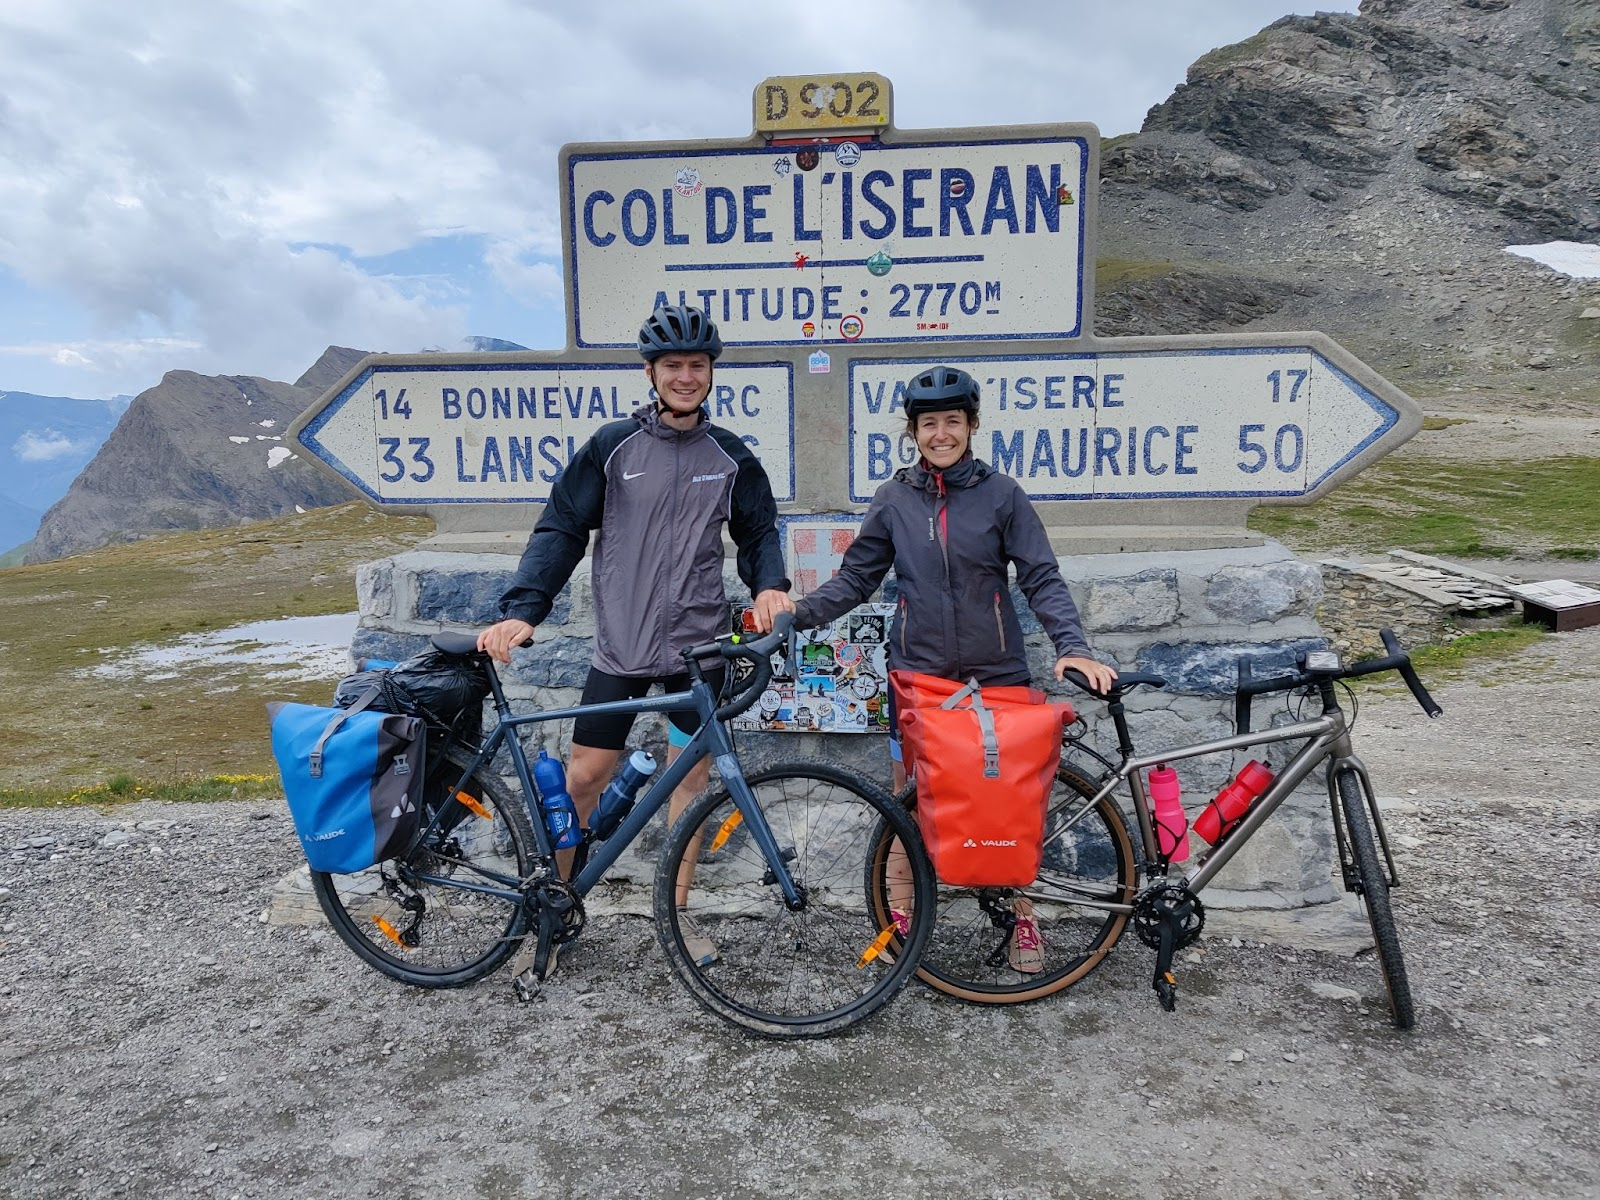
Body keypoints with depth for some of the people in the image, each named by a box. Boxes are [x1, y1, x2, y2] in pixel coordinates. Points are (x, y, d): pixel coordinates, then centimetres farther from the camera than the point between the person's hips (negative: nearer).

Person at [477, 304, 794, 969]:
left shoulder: (730, 455, 4)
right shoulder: (613, 445, -2)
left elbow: (758, 531, 13)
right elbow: (561, 529, -4)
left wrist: (769, 585, -8)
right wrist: (520, 610, -16)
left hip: (700, 642, 2)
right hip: (621, 645, -1)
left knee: (692, 771, 7)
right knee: (585, 773, 1)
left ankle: (676, 911, 23)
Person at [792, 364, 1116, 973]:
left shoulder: (1002, 493, -2)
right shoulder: (894, 497, 2)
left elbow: (1042, 578, -4)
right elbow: (856, 576, 4)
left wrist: (1071, 646, -19)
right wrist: (798, 614, -10)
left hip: (995, 672, -1)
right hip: (917, 670, 1)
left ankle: (1022, 916, 25)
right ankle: (899, 916, 23)